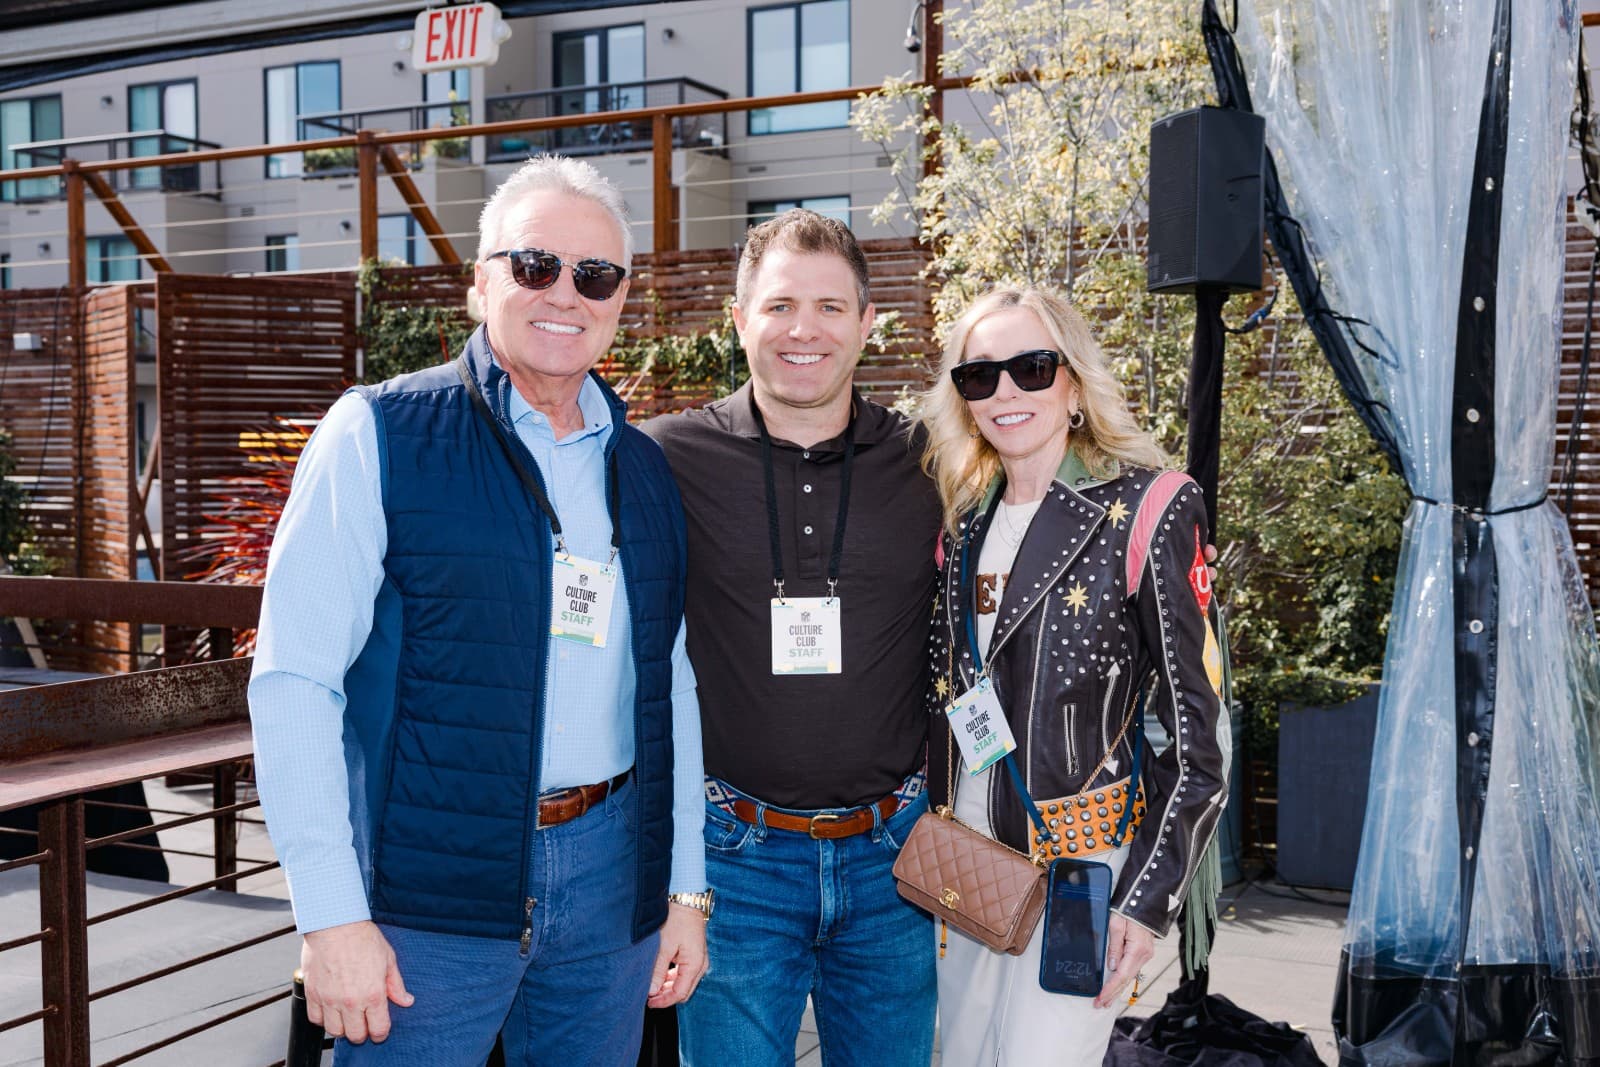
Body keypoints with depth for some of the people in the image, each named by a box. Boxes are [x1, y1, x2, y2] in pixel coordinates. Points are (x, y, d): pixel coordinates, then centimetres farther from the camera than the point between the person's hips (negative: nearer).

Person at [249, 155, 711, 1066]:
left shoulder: (646, 471, 9)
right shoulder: (380, 435, -6)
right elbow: (295, 680, -11)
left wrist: (687, 888, 11)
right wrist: (332, 915, -15)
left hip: (608, 874, 5)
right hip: (428, 887, -4)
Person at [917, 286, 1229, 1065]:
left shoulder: (1145, 511, -11)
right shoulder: (964, 520, 7)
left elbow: (1196, 727, -11)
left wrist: (1149, 900, -14)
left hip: (1084, 861, -6)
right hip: (966, 851, 6)